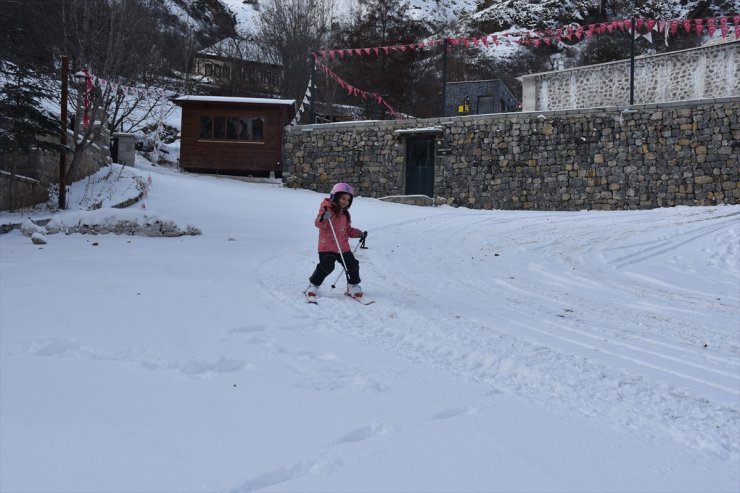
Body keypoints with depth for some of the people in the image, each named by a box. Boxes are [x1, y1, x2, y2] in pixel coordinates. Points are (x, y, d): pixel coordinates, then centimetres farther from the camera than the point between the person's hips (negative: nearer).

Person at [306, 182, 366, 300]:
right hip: (327, 246, -6)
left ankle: (353, 287, 21)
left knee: (352, 265, 0)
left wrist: (360, 233, 12)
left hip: (343, 247, 6)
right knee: (326, 266, -18)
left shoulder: (345, 213, 17)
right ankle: (313, 286, 0)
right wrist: (323, 218, -38)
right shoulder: (327, 209, -6)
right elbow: (319, 224, -17)